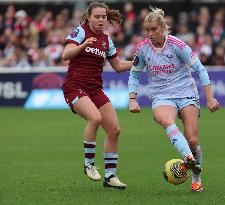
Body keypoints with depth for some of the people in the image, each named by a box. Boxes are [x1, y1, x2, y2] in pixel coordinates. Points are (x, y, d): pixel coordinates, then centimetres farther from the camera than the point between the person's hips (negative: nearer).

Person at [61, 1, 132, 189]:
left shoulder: (106, 40, 13)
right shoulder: (80, 32, -4)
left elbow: (119, 66, 22)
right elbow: (65, 55, -15)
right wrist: (83, 45, -29)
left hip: (95, 89, 7)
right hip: (75, 87, -7)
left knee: (114, 129, -2)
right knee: (95, 117, -31)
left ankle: (110, 175, 9)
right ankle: (89, 164, -16)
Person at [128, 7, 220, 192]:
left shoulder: (176, 44, -11)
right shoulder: (143, 48, -1)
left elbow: (200, 69, -6)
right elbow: (134, 74, 14)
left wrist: (210, 98, -9)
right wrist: (132, 100, 2)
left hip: (187, 95, -1)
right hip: (161, 97, 1)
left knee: (192, 140, -10)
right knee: (165, 120, -35)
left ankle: (196, 179, 15)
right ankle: (188, 157, -53)